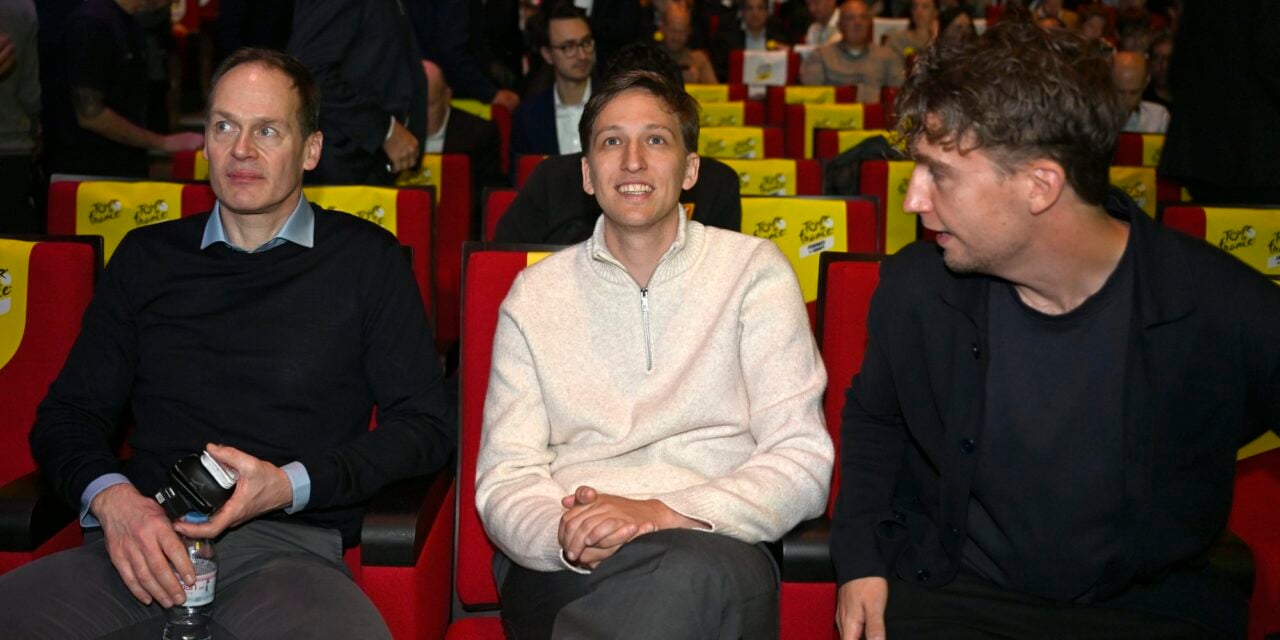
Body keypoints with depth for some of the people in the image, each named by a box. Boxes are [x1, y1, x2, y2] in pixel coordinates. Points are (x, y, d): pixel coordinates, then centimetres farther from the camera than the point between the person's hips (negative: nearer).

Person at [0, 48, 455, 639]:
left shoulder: (364, 259, 11)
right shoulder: (147, 257, 19)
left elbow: (426, 425, 6)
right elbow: (68, 413, 18)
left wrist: (290, 485, -8)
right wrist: (111, 497, -5)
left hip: (290, 542, -2)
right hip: (142, 544, 2)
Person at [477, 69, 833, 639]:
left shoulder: (754, 270, 6)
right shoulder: (535, 294, 12)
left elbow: (804, 463, -1)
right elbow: (504, 480, 6)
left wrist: (664, 513, -17)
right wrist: (565, 535, -19)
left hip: (717, 546, 0)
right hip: (562, 567, 0)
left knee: (699, 574, -39)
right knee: (694, 567, -36)